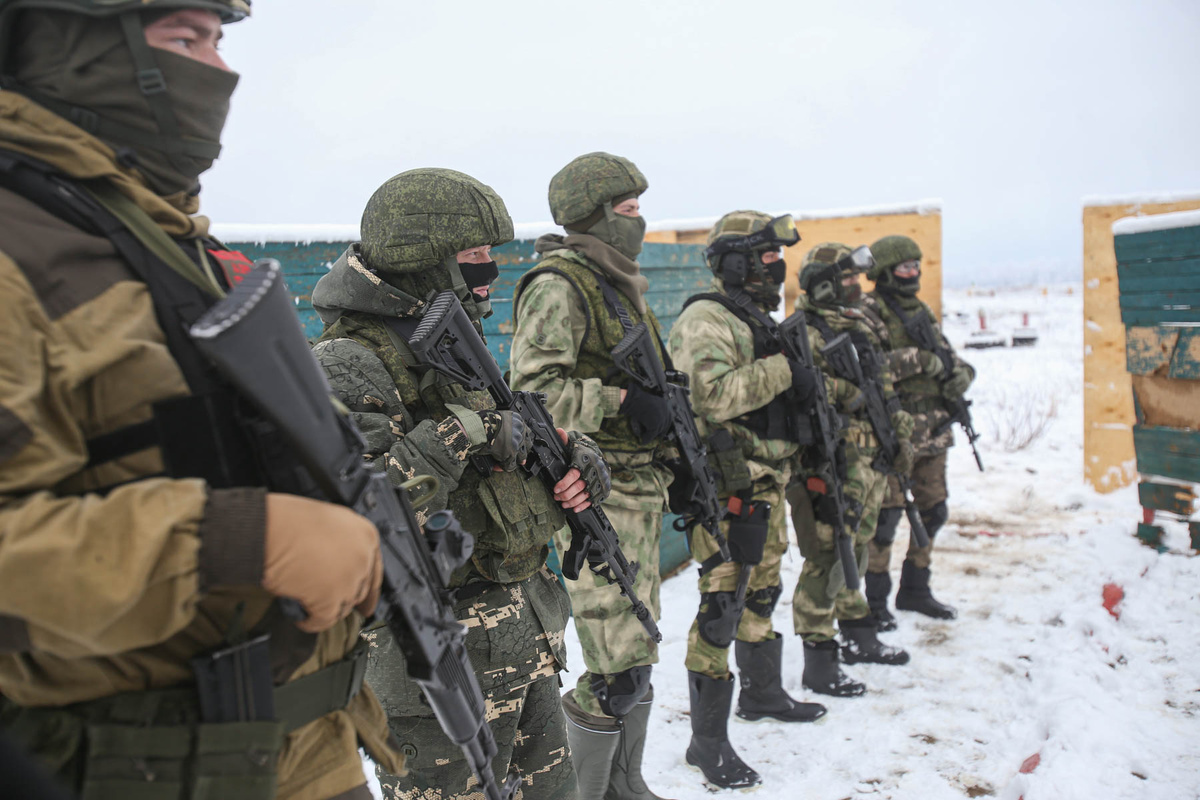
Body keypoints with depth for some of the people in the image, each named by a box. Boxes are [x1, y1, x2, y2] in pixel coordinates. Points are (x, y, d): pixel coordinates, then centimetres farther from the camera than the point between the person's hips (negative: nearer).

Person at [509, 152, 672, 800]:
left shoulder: (617, 286, 17)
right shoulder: (560, 286, -12)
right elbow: (530, 389, -22)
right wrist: (621, 400, -21)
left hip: (639, 489, 10)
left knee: (637, 653, 17)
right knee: (619, 667, -8)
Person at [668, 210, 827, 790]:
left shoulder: (756, 319, 18)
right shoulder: (706, 318, -14)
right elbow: (712, 394, -29)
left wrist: (801, 389, 5)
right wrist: (782, 371, -23)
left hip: (766, 480, 10)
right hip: (727, 485, -10)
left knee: (762, 590, 22)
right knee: (722, 601, -7)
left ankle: (762, 693, 41)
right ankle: (708, 741, 2)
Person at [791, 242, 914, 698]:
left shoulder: (859, 328, 17)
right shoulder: (804, 334, -12)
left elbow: (884, 389, 24)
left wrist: (901, 434, 21)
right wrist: (846, 392, -24)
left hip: (868, 463, 9)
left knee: (854, 553, 21)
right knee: (827, 559, -4)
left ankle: (859, 638, 36)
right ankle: (819, 662, 5)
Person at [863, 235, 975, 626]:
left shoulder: (922, 312, 16)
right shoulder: (869, 312, -8)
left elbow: (951, 357, 16)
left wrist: (959, 374, -7)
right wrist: (920, 360, -22)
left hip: (932, 432, 8)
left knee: (933, 512, 14)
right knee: (886, 514, -4)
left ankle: (914, 590, 29)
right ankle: (874, 600, 10)